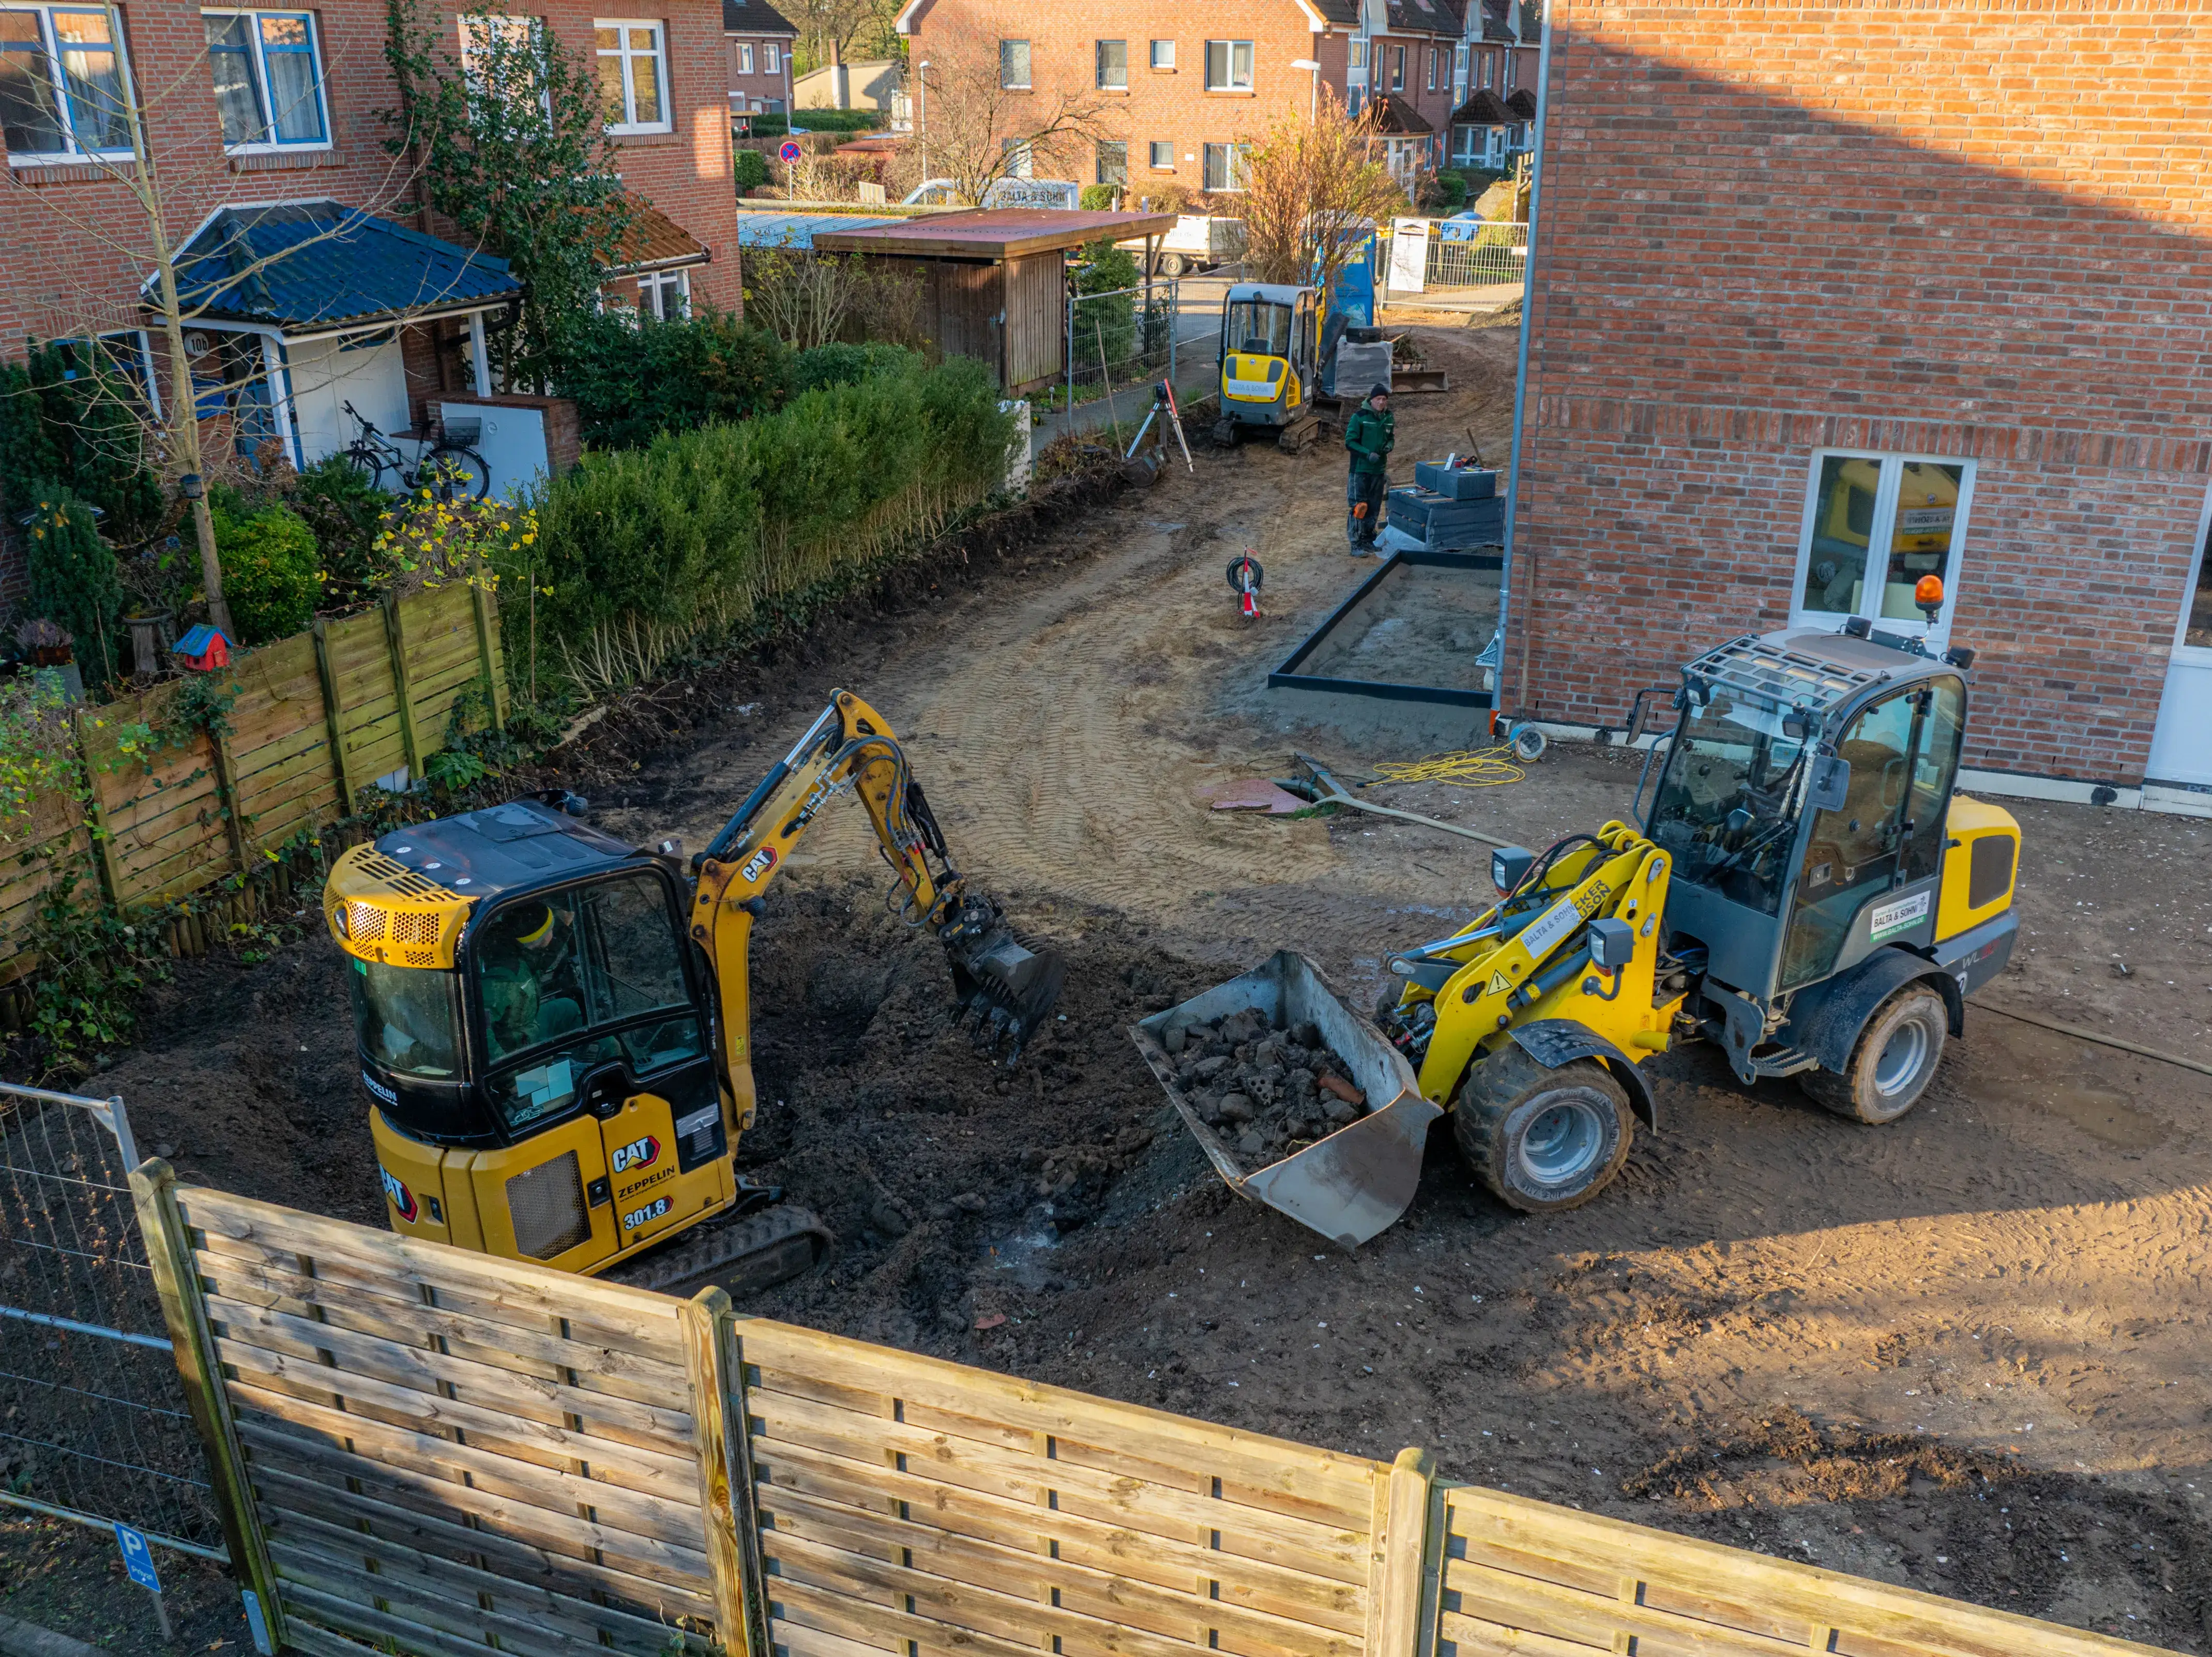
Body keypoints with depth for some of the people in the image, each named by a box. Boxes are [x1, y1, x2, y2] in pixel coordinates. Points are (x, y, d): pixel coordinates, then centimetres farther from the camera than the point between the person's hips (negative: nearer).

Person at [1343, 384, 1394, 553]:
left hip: (1379, 469, 6)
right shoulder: (1359, 417, -10)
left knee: (1374, 508, 11)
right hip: (1360, 469, -6)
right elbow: (1349, 441, -11)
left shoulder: (1388, 417, 8)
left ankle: (1368, 540, 23)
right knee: (1359, 507, -7)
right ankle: (1356, 545, -5)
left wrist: (1389, 446, -3)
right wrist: (1368, 454, -21)